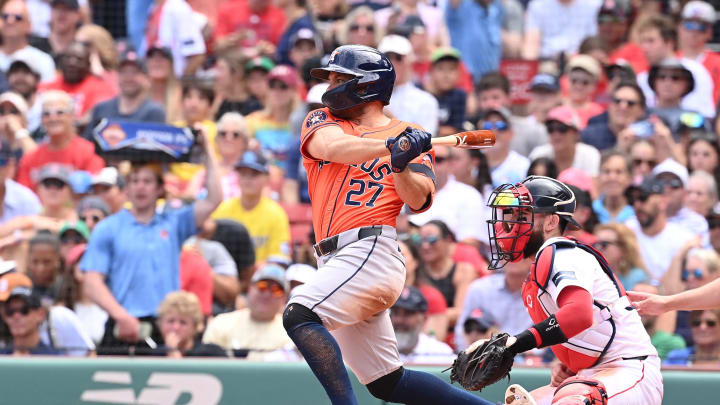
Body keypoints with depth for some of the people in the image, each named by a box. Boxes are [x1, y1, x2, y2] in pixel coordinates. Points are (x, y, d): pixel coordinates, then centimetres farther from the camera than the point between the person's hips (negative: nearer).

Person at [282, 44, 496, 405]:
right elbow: (333, 147, -7)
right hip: (337, 261, 6)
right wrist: (389, 147, -23)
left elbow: (418, 200, -6)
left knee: (299, 315, -28)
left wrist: (401, 166, -26)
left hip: (370, 250, -6)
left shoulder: (409, 136, 8)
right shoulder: (321, 121, 17)